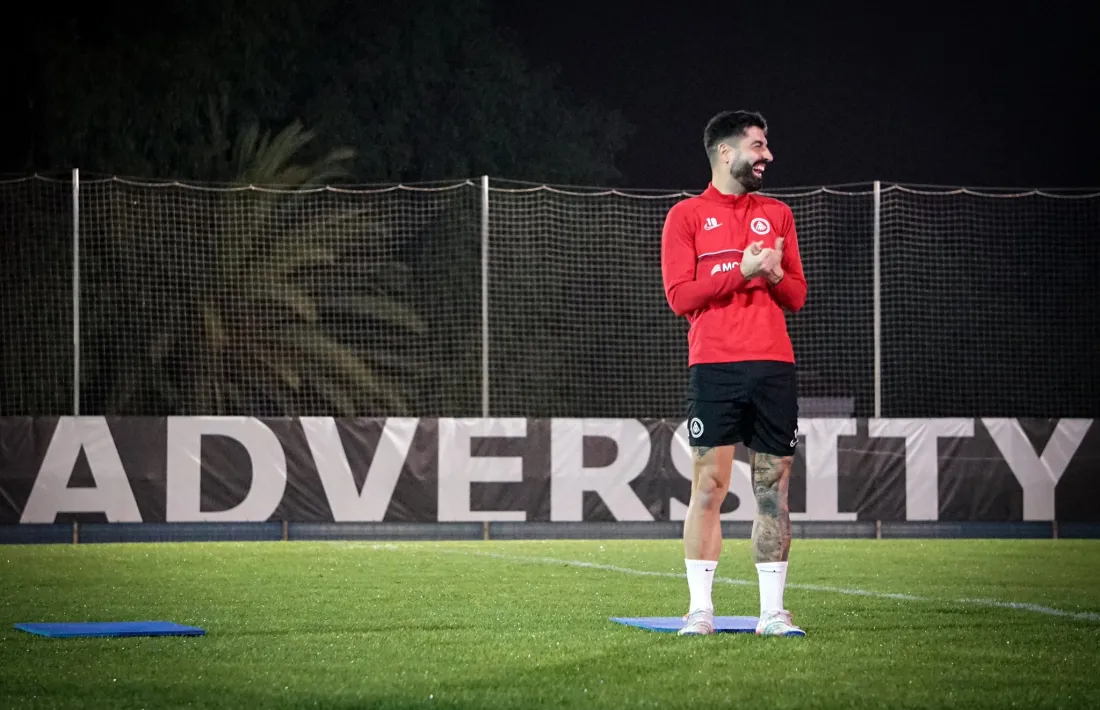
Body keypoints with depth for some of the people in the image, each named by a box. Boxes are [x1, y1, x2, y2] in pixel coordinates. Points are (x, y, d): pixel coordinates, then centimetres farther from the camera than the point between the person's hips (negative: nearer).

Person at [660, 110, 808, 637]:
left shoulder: (777, 214, 17)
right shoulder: (687, 216, 5)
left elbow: (796, 296, 17)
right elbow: (680, 296, -3)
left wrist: (775, 274, -5)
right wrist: (740, 271, -12)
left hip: (773, 365, 4)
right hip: (714, 366, -4)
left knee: (774, 488, 2)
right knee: (708, 487, -5)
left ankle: (772, 611, 5)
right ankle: (700, 609, -2)